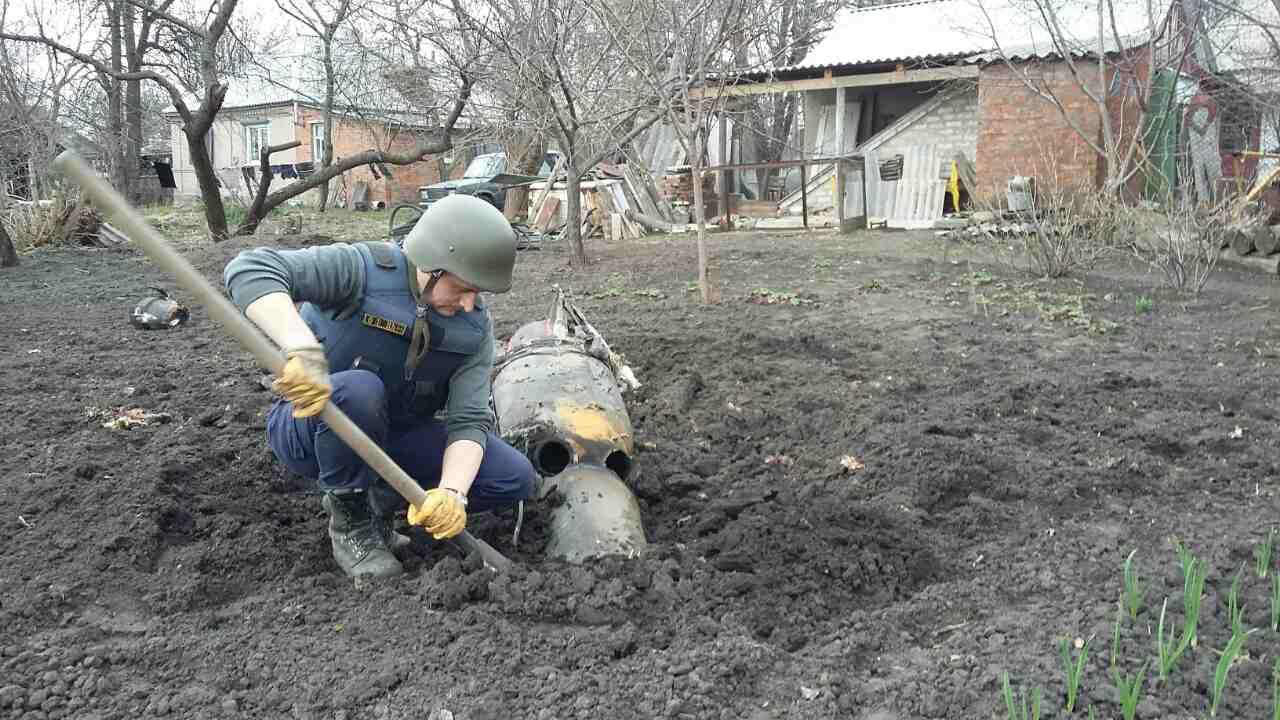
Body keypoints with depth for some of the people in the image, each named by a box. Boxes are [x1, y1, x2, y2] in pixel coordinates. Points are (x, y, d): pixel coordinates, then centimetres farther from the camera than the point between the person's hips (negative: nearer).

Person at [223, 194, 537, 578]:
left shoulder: (474, 328, -11)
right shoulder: (361, 268, -25)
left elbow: (469, 420, -18)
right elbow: (250, 269, -36)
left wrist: (451, 491, -38)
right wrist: (302, 347, -52)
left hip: (390, 436, 4)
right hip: (311, 427, -4)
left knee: (515, 479, -11)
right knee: (357, 389, -40)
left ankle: (377, 501, 3)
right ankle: (351, 522, -15)